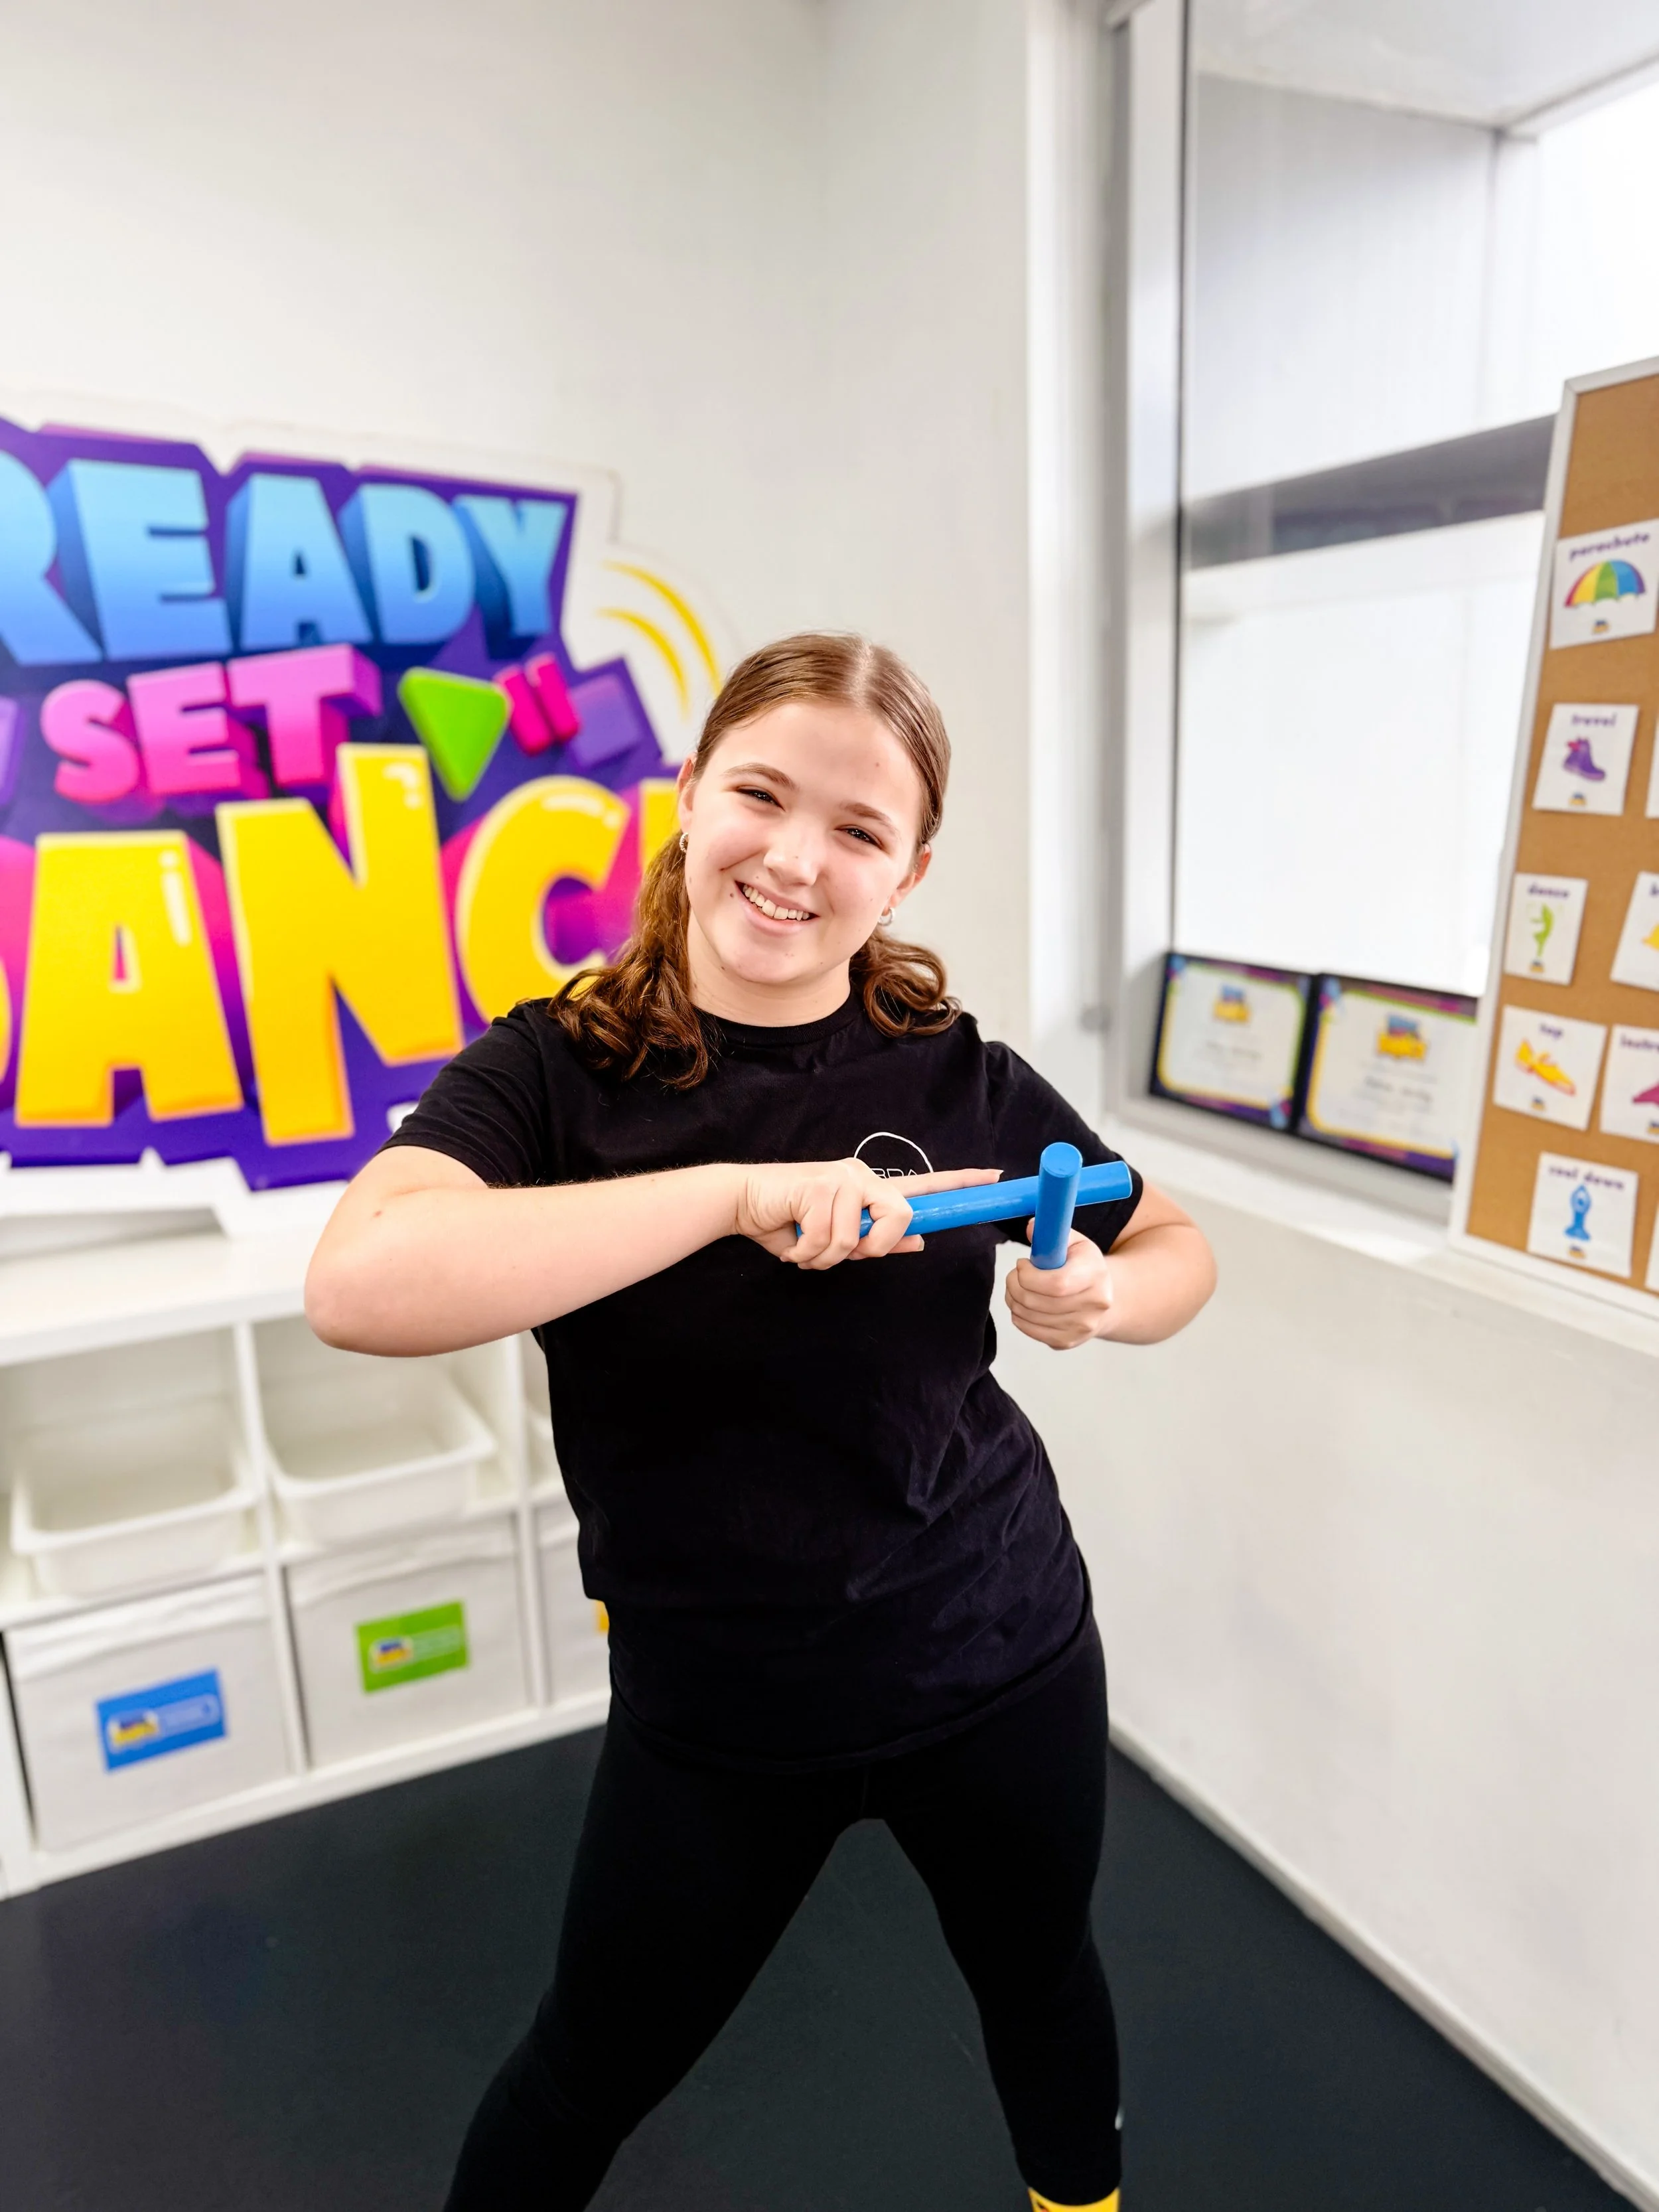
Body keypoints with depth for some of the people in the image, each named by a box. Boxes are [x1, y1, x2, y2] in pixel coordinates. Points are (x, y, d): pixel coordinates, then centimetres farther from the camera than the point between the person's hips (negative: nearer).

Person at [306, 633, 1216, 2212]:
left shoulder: (958, 1077, -9)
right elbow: (358, 1287, -34)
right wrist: (736, 1191, -38)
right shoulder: (556, 1070, -15)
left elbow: (1176, 1249, 5)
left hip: (1000, 1660, 3)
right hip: (713, 1708, -2)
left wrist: (1098, 1298, -18)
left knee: (1041, 1978, 28)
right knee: (591, 2073, 19)